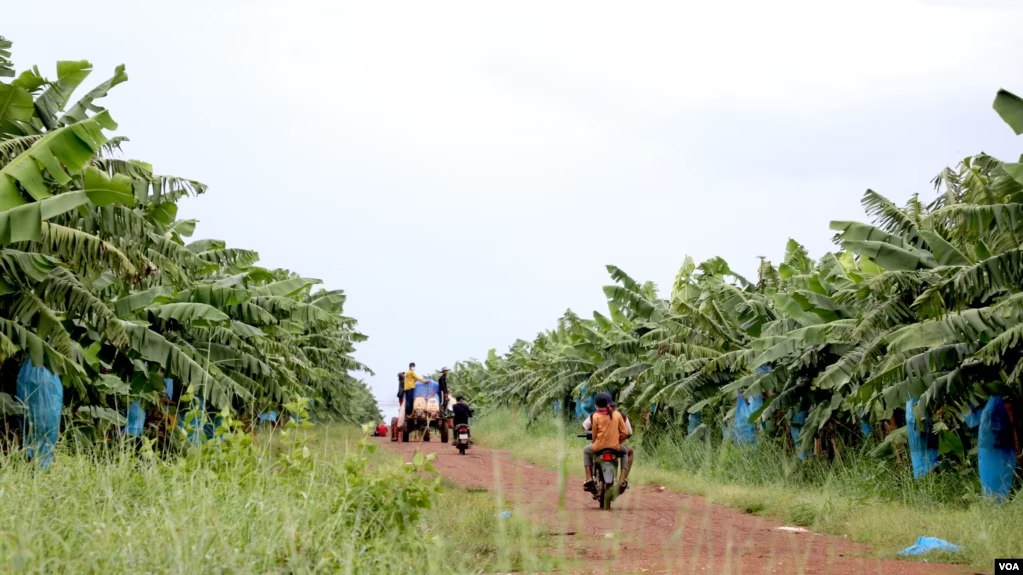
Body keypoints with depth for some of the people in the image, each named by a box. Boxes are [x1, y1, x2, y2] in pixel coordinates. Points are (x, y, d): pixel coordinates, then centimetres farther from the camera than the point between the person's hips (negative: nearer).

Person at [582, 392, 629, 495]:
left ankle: (589, 479, 15)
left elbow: (594, 434, 1)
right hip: (615, 447, 2)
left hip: (599, 446, -2)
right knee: (625, 452, 35)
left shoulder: (596, 416, -6)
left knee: (586, 451, 31)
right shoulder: (617, 414, 1)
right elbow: (625, 433, 0)